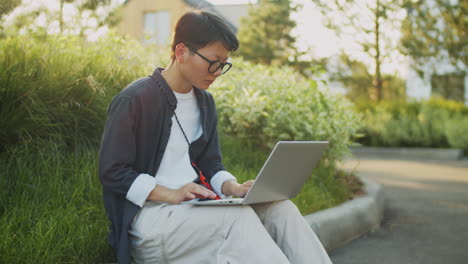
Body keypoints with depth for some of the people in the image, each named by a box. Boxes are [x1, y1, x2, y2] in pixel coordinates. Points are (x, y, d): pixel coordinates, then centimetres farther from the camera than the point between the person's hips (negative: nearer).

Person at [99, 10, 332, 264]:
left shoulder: (204, 102, 12)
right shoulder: (135, 100, -11)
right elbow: (112, 171, -12)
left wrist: (233, 187, -7)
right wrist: (171, 195, -22)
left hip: (196, 206, 7)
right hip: (150, 213, -7)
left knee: (279, 207, -17)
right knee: (237, 216, -31)